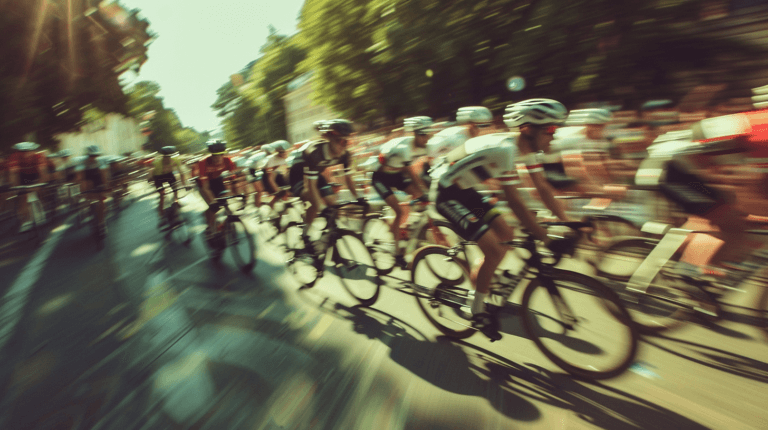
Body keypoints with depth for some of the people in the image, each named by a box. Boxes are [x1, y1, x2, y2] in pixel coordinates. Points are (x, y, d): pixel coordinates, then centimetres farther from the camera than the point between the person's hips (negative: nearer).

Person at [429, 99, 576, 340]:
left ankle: (479, 285, 24)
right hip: (446, 192, -9)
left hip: (465, 190, 9)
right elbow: (514, 202, -29)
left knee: (506, 235, 7)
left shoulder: (527, 148, 1)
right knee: (495, 251, -13)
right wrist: (547, 240, -28)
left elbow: (543, 188, 5)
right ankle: (477, 311, 8)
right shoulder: (504, 149, -28)